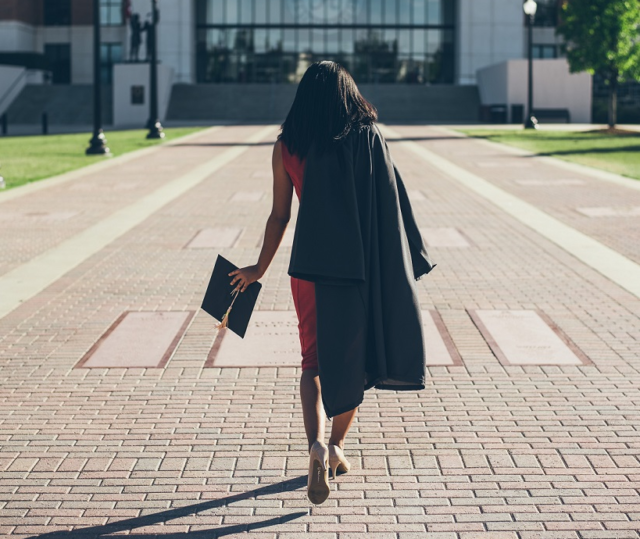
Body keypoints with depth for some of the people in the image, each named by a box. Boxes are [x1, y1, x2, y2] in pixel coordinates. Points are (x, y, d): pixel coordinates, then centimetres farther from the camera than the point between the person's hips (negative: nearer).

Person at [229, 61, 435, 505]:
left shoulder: (287, 146, -1)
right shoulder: (370, 138, -2)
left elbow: (280, 215, 2)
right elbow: (390, 206, -3)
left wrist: (260, 269, 14)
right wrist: (403, 264, 5)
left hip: (310, 265, 0)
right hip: (361, 266, 0)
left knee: (314, 361, 9)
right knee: (353, 359, 16)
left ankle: (317, 443, -14)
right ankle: (337, 448, 24)